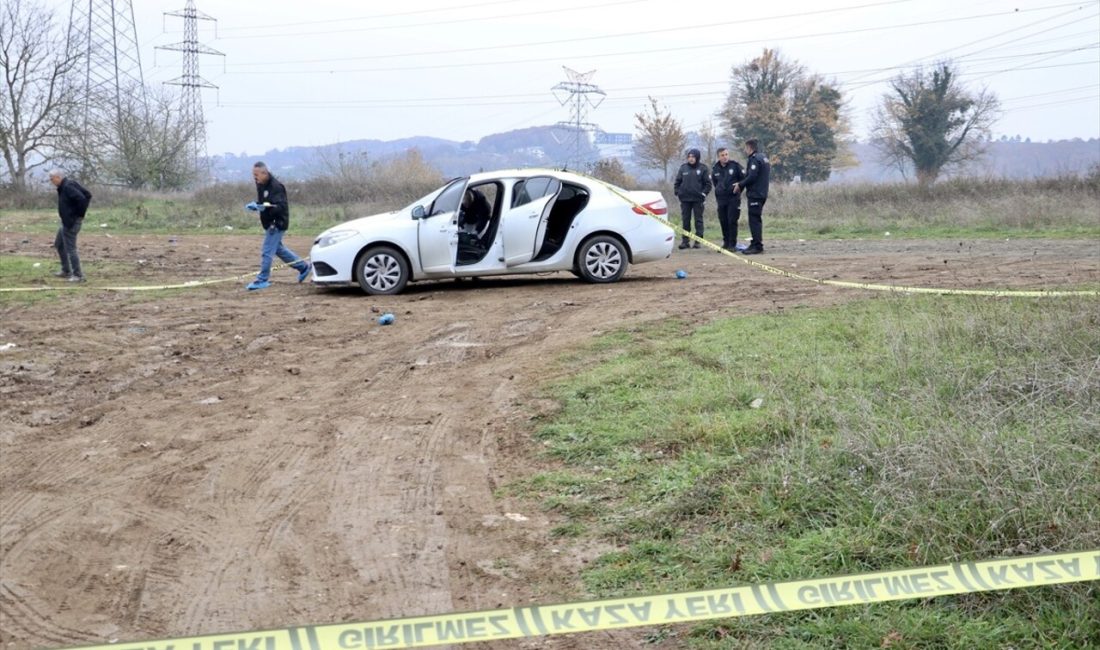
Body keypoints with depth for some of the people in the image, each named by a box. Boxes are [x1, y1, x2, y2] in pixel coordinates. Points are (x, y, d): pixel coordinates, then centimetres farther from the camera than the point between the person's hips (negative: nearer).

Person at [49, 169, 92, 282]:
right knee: (59, 244, 22)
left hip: (71, 223, -11)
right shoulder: (65, 186, 9)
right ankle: (66, 271, 29)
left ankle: (78, 275, 0)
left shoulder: (67, 187, -21)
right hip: (67, 222, 11)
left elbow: (82, 198, -33)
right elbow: (87, 195, 12)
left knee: (70, 249, -5)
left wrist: (80, 213, -20)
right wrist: (81, 212, 8)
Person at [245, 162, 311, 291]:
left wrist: (265, 207, -42)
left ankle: (263, 279, -4)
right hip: (269, 223, 10)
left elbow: (280, 207, -28)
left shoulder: (276, 187, -21)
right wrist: (255, 206, -1)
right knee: (278, 248, 19)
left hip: (277, 223, -10)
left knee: (267, 252, -10)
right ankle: (303, 266, 31)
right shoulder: (261, 185, 8)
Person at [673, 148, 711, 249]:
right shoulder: (683, 167, 7)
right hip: (685, 199, 2)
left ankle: (698, 240, 5)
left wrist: (704, 193, -10)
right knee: (685, 220, 5)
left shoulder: (703, 168, 0)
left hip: (698, 199, -2)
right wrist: (677, 192, 0)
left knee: (698, 220, 2)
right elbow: (677, 182, 11)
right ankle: (685, 240, 9)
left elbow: (708, 183, 0)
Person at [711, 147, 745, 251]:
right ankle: (726, 243, 16)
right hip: (721, 198, 4)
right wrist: (719, 190, 13)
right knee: (723, 222, 6)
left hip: (733, 198, -4)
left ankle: (732, 244, -2)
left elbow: (743, 178, 4)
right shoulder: (715, 168, 6)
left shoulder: (735, 165, -4)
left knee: (732, 221, -6)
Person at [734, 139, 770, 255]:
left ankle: (757, 246, -10)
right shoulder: (764, 158, 17)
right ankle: (756, 244, 19)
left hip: (755, 194, -10)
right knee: (757, 220, 15)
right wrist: (741, 185, 17)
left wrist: (740, 185, -8)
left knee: (754, 220, -8)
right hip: (762, 193, 10)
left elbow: (752, 177, -22)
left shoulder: (754, 159, -14)